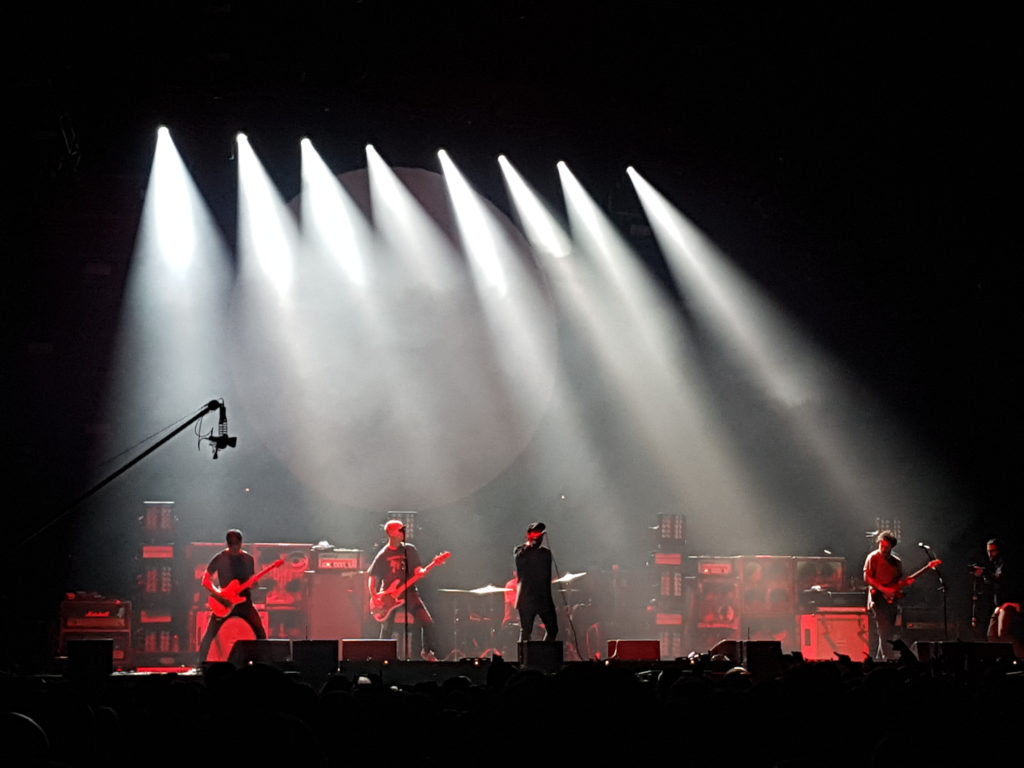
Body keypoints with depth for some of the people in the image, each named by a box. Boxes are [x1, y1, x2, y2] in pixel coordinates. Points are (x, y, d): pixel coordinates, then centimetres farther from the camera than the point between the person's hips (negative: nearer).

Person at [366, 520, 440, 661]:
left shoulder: (409, 550, 7)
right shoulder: (383, 555, 1)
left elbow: (418, 570, 5)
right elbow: (372, 576, 4)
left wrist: (422, 571, -20)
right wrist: (374, 597, -9)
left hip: (409, 592, 1)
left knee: (427, 621, -13)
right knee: (387, 629, -2)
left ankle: (427, 651, 4)